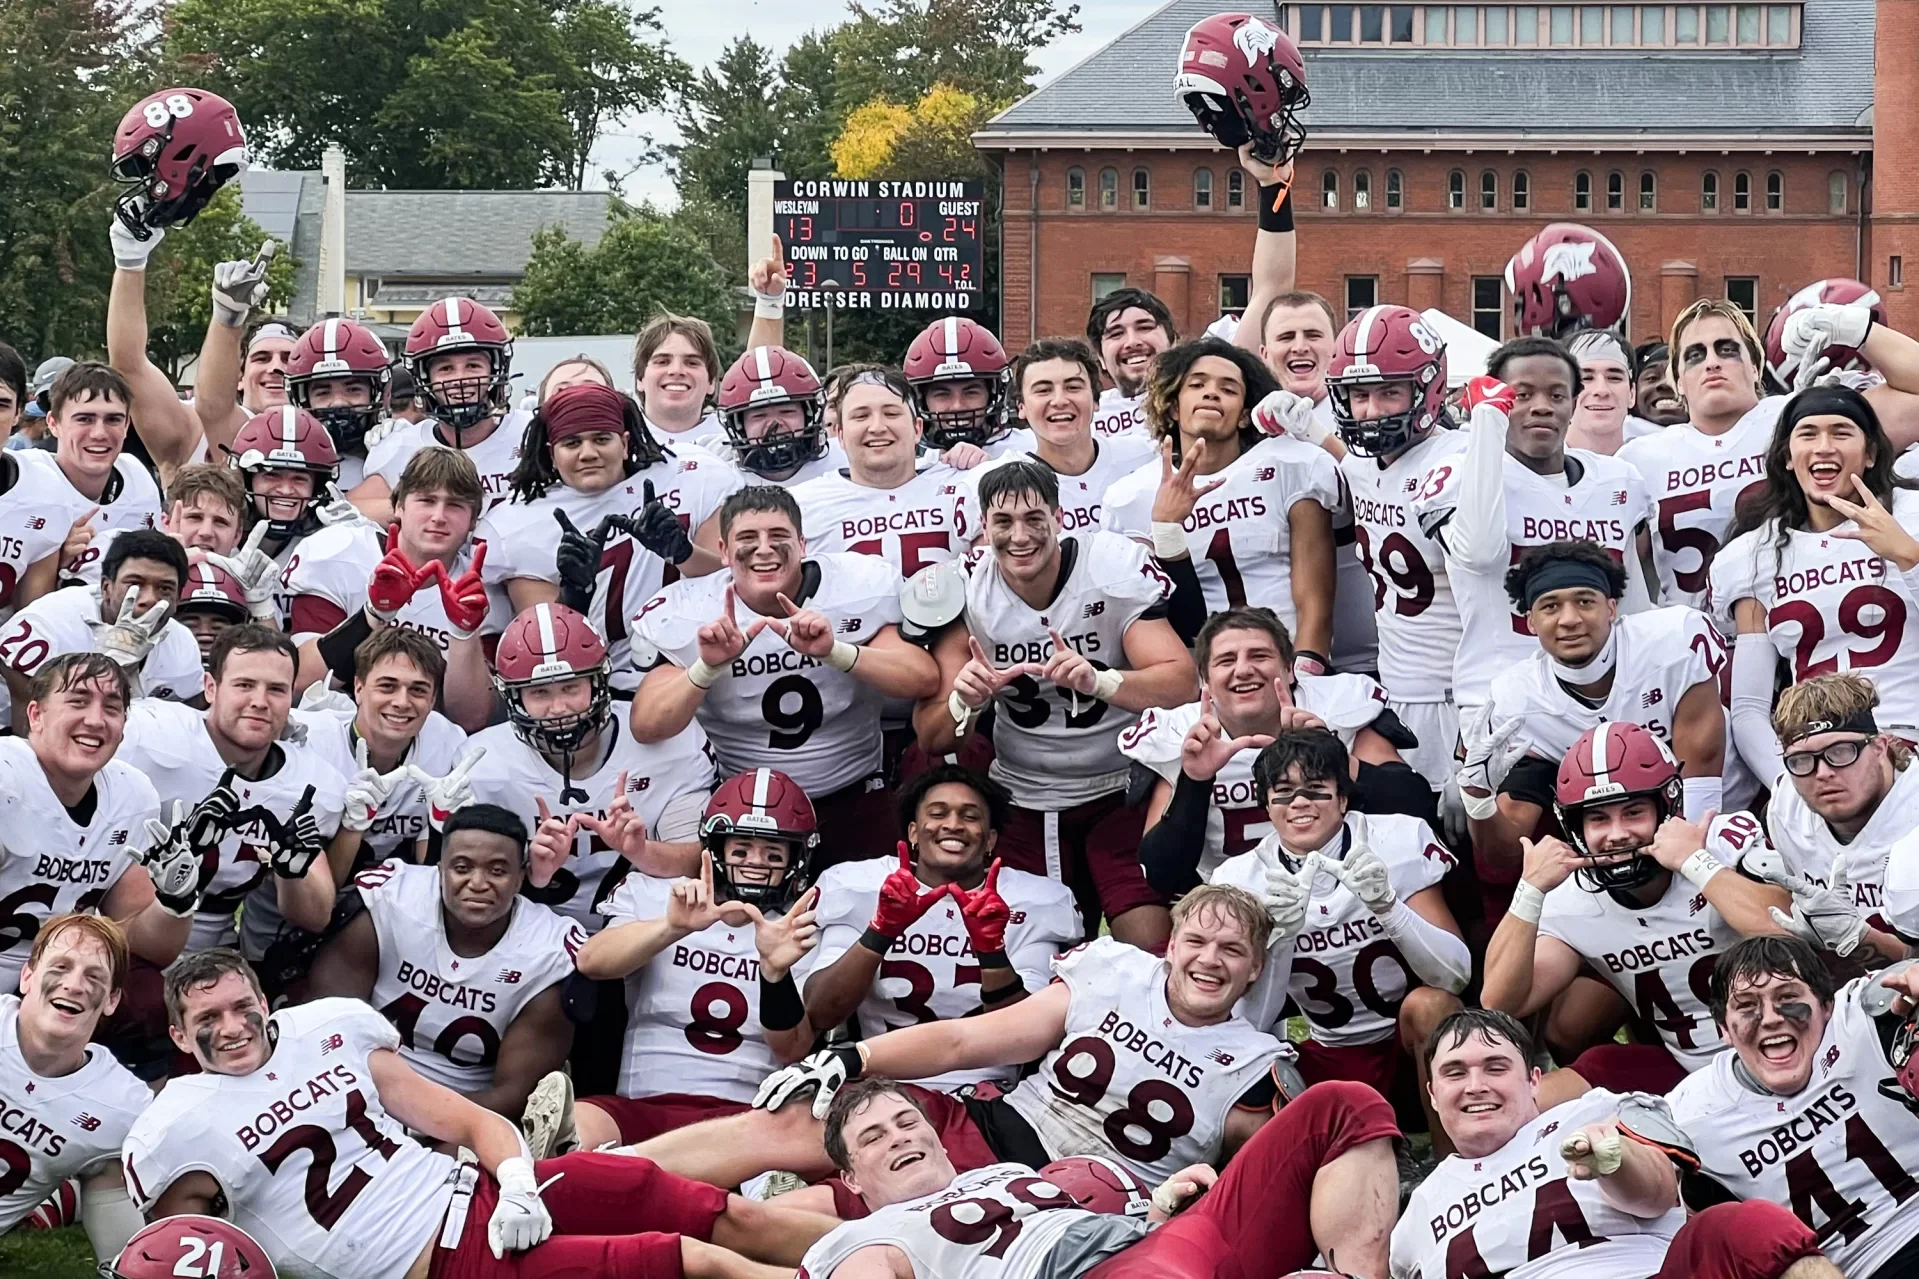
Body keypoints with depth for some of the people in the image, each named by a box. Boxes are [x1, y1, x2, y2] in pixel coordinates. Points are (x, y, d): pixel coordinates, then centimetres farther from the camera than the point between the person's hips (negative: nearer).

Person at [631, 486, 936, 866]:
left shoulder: (861, 588, -8)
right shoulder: (686, 612, -8)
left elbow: (926, 680, -19)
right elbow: (646, 728, -15)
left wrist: (835, 651, -34)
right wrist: (708, 667, -32)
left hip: (854, 802, 0)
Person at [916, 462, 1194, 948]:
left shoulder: (1116, 566, -14)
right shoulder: (963, 591, -7)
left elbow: (1181, 684, -23)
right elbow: (931, 740, -6)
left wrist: (1097, 680, -41)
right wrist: (964, 700, -29)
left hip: (1121, 786, -2)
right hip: (1025, 798, 2)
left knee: (1151, 946, -13)